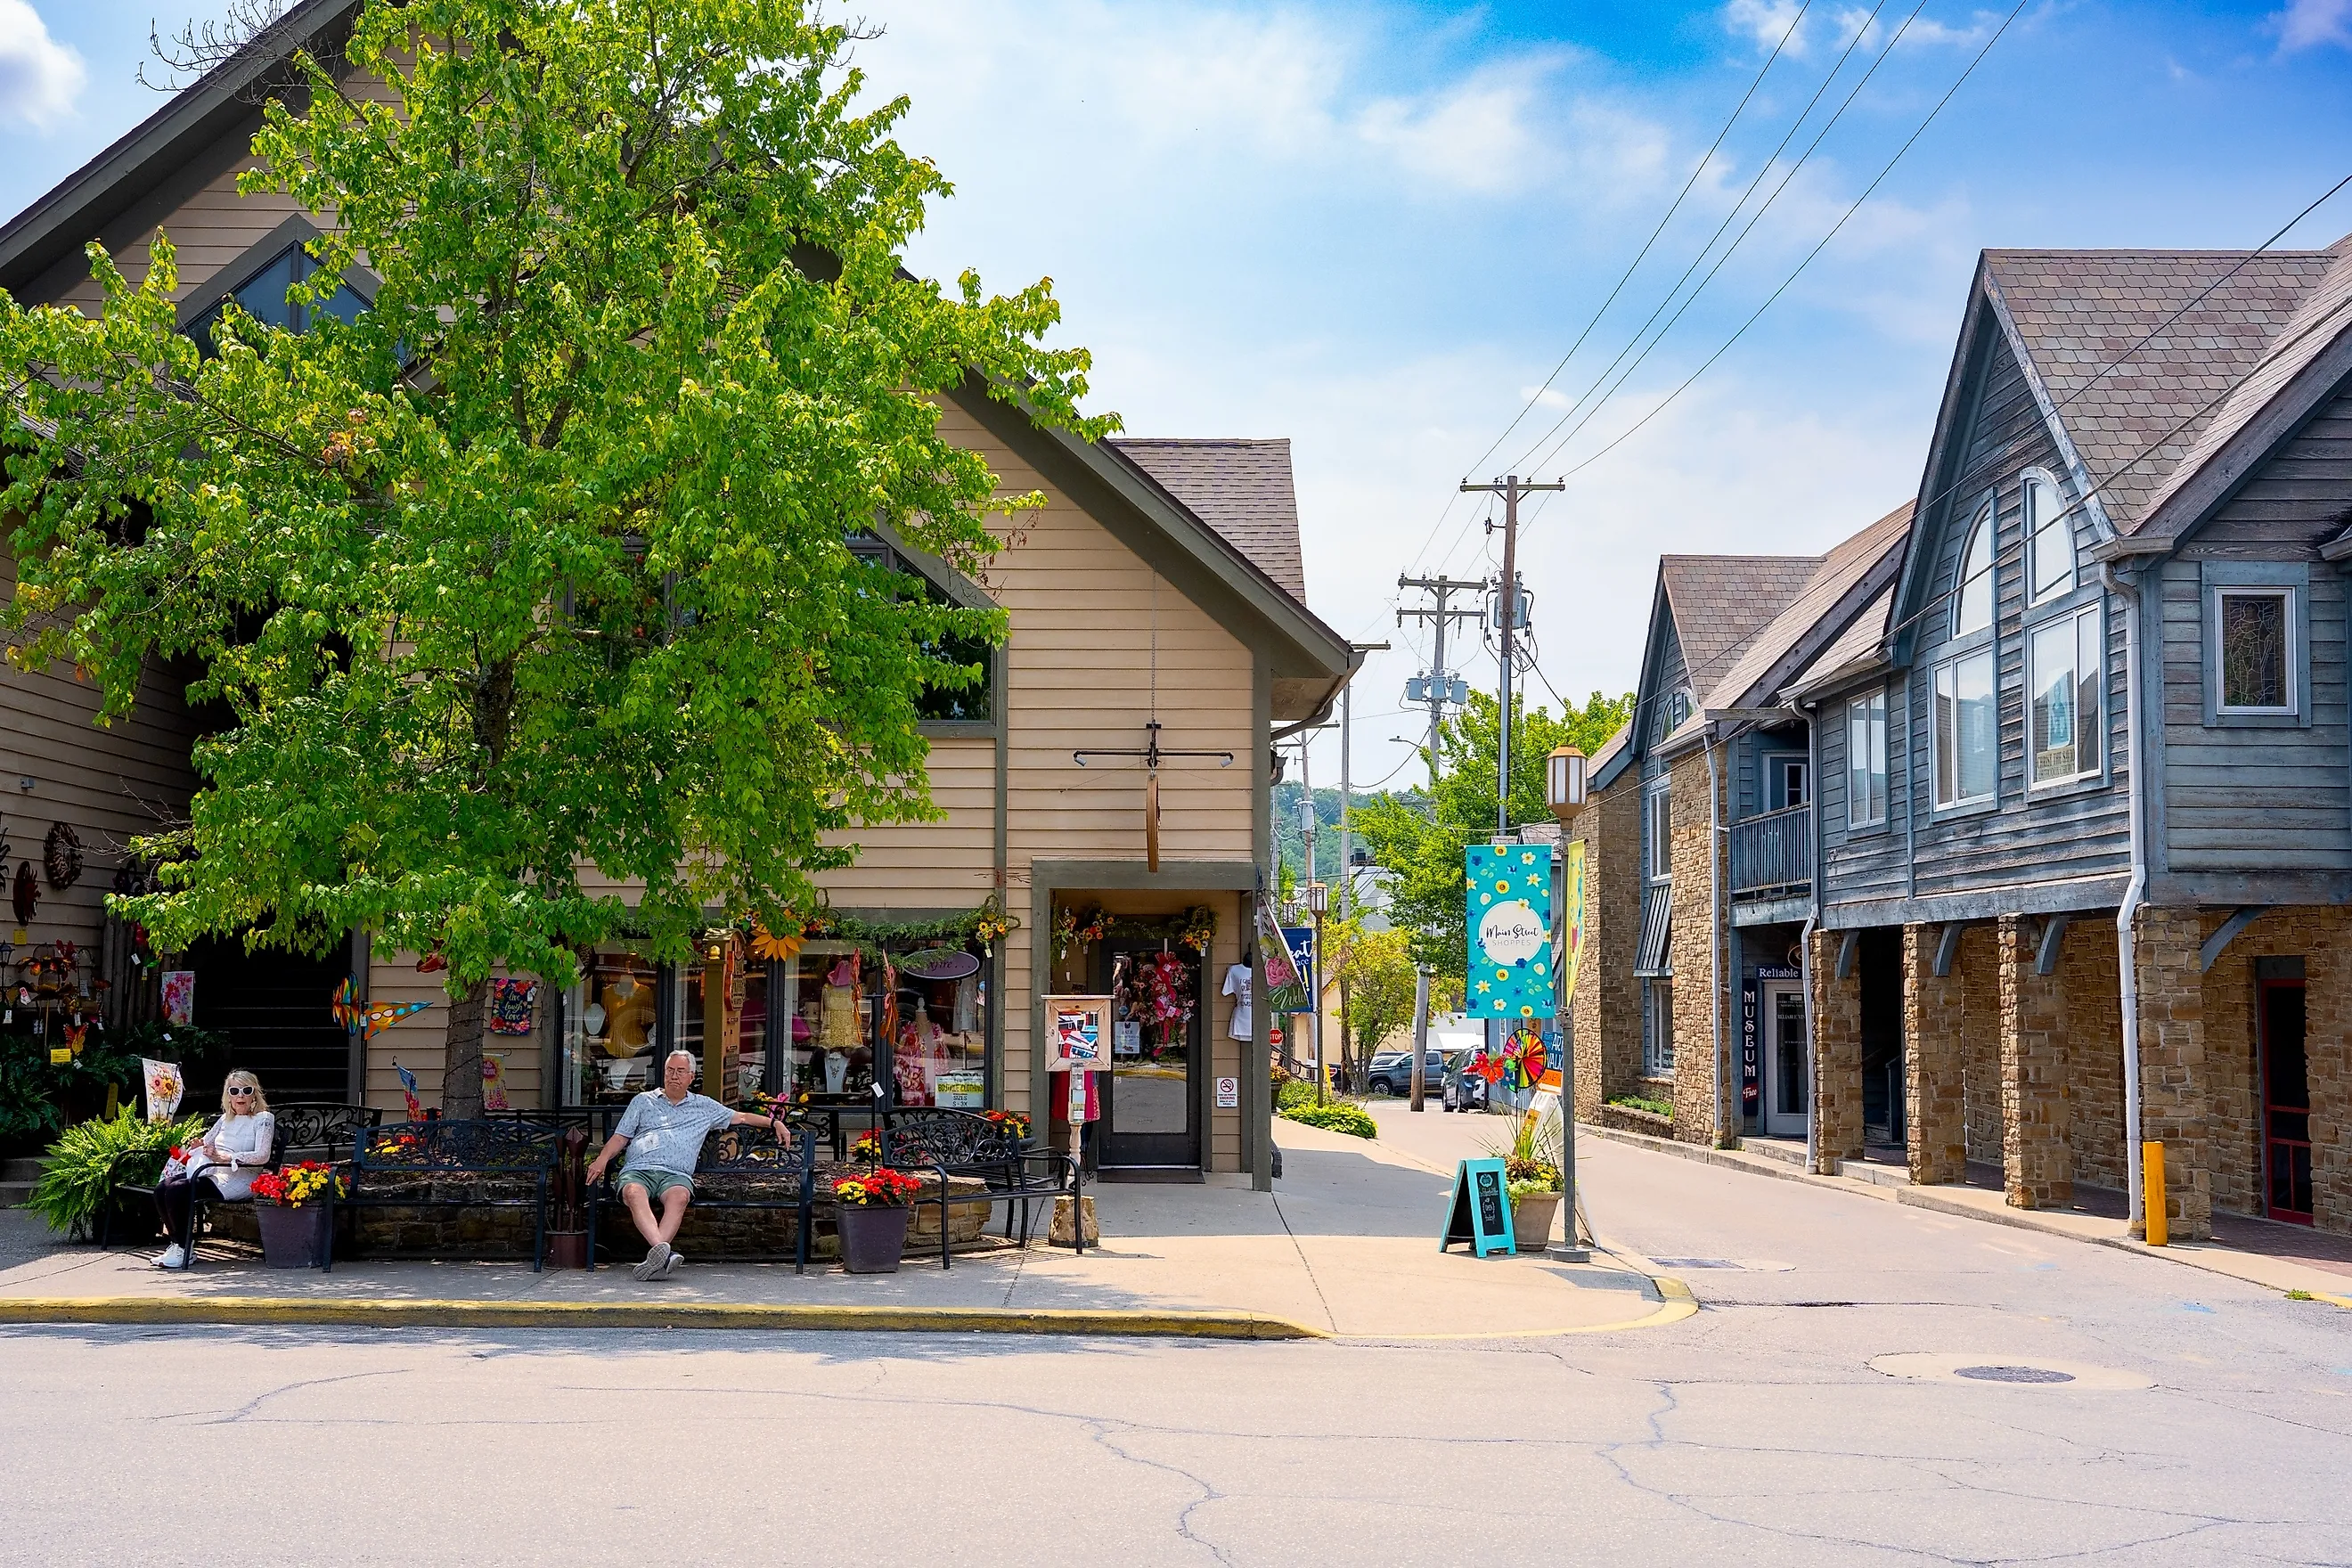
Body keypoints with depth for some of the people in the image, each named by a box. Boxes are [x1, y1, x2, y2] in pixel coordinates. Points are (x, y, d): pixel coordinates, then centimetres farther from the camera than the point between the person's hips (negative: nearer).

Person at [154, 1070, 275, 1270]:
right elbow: (205, 1142, 28)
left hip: (237, 1179, -7)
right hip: (210, 1172, 7)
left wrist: (223, 1157, -21)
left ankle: (184, 1248, -15)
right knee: (162, 1189, -17)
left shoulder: (263, 1119, 0)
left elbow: (262, 1156, -14)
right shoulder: (226, 1119, 23)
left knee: (177, 1190, -27)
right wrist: (197, 1146, 1)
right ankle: (176, 1242, -6)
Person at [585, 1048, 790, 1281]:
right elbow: (620, 1137, 20)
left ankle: (656, 1259, -54)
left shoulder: (704, 1106, 28)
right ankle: (662, 1252, -56)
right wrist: (602, 1159, 2)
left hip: (676, 1174, 0)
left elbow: (740, 1117, 31)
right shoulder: (643, 1101, 26)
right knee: (634, 1193, -39)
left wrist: (774, 1122, 20)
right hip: (638, 1169, 0)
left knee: (679, 1197, -38)